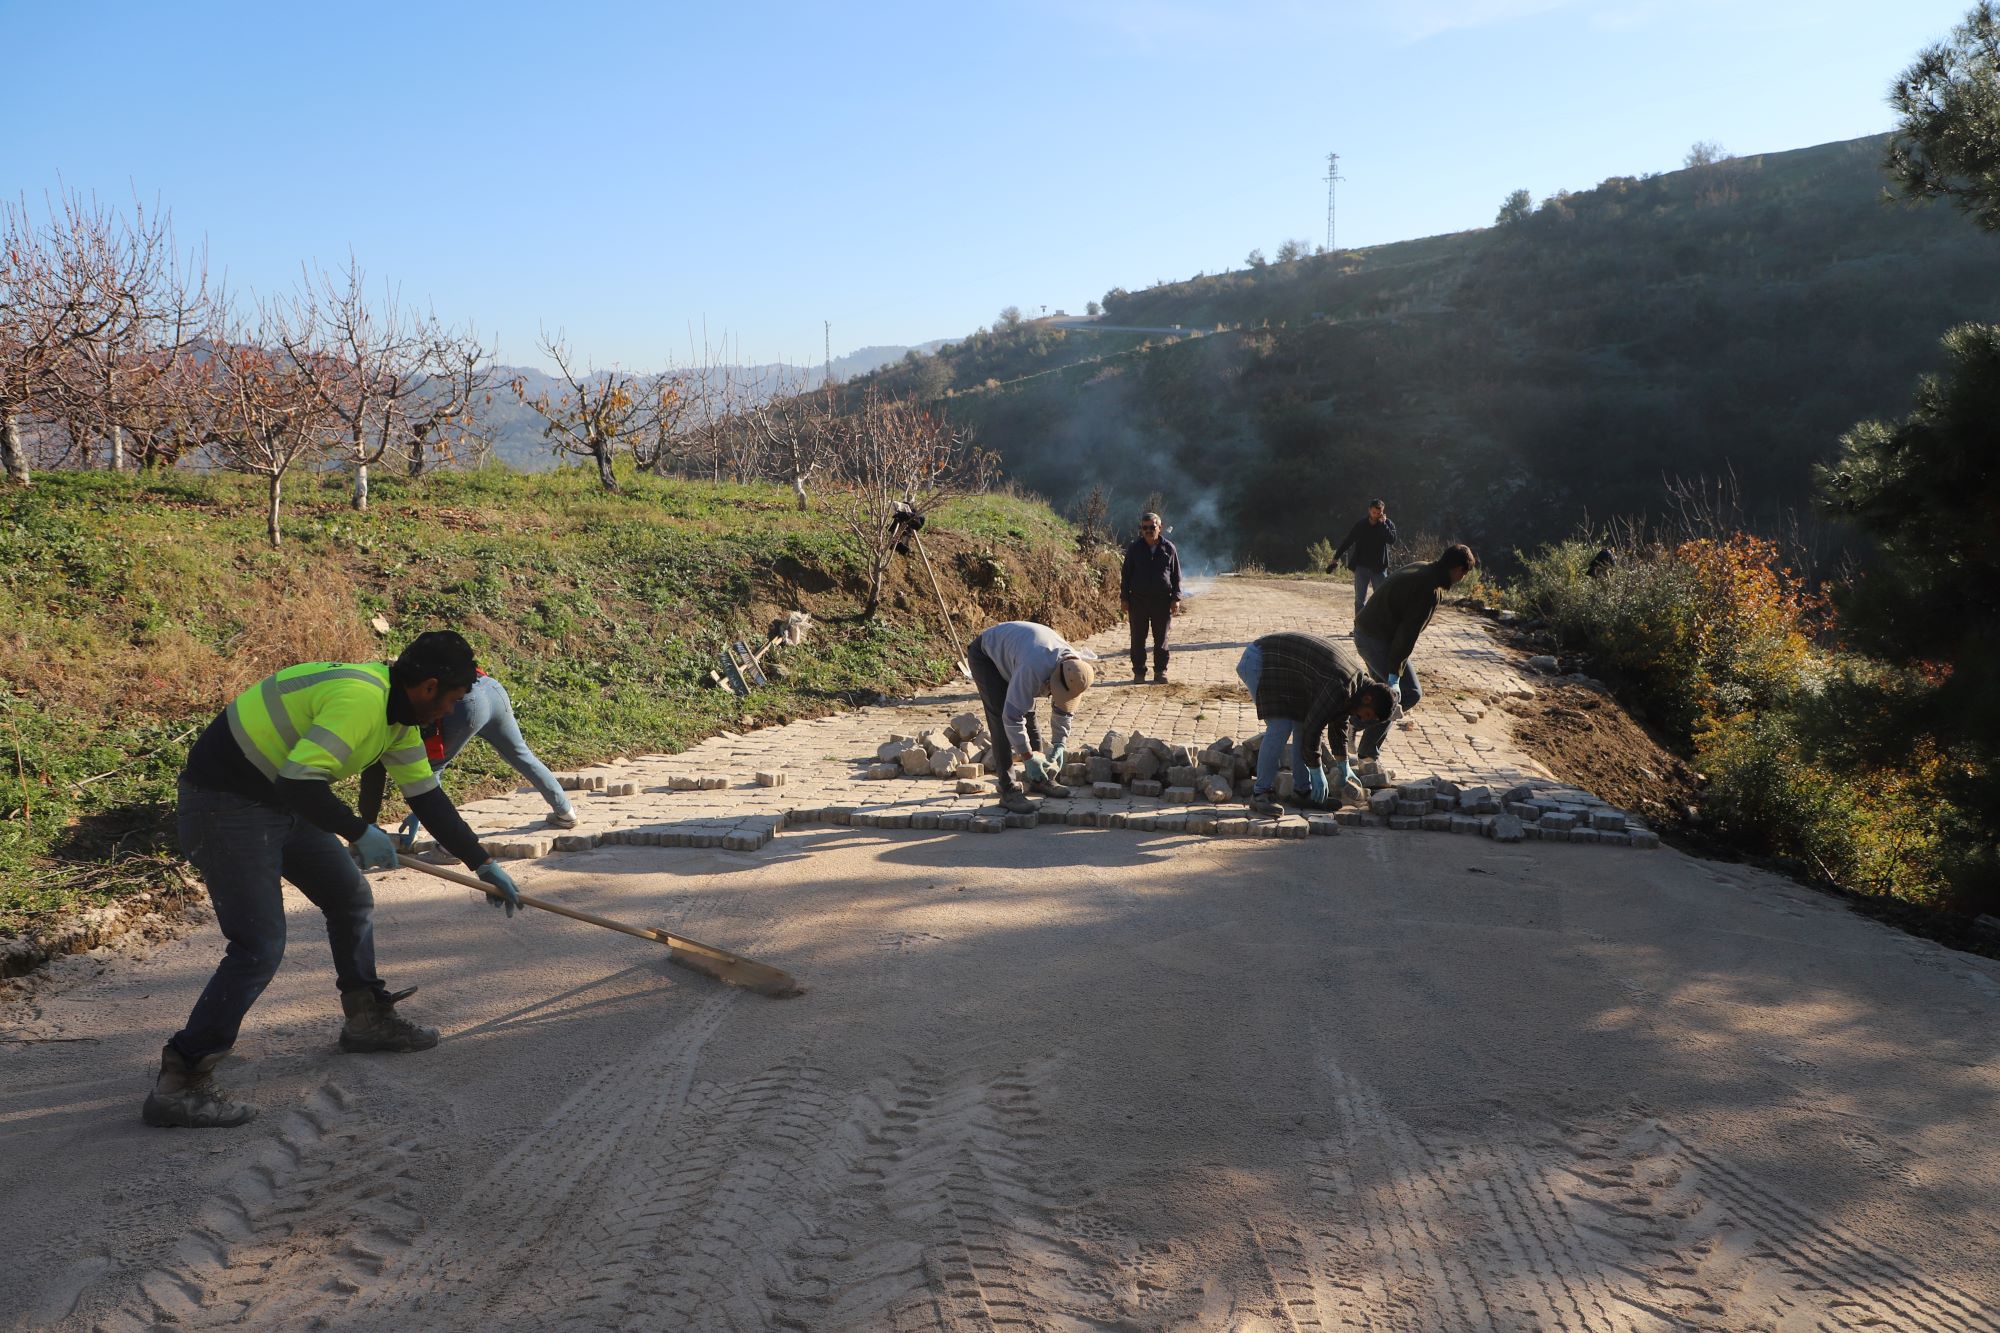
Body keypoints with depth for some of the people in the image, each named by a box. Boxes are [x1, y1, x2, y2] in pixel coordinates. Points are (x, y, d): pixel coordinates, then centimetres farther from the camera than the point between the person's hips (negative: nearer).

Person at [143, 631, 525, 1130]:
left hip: (284, 803, 10)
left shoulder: (398, 713, 6)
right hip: (226, 804, -10)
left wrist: (484, 864, 16)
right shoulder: (361, 697, -26)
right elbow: (299, 781, -33)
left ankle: (367, 1018, 33)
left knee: (351, 898, 16)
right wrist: (360, 832, -20)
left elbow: (428, 797, 14)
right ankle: (178, 1086, -6)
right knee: (259, 948, -13)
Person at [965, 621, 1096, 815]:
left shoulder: (1074, 669, -19)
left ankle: (1038, 779, 20)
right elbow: (1012, 716, -38)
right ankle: (1008, 790, -14)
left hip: (1010, 652, 7)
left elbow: (1064, 708, 0)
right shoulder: (1035, 670, -43)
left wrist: (1059, 745, -5)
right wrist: (1028, 758, -32)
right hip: (986, 655, -7)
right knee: (1001, 721, -16)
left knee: (1029, 715, 7)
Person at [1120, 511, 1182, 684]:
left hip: (1162, 600, 0)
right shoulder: (1134, 549, 3)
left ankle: (1160, 671, 15)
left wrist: (1176, 598, 0)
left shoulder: (1168, 548, 4)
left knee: (1161, 639, 5)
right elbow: (1126, 575, 6)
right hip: (1138, 600, 0)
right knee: (1138, 639, 2)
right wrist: (1124, 598, 0)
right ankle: (1139, 672, 10)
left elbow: (1176, 576, 7)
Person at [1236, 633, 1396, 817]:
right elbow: (1313, 727, -23)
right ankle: (1259, 794, -12)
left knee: (1301, 723, 7)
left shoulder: (1357, 677, 5)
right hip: (1259, 662, -10)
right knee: (1280, 727, -17)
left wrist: (1345, 767, 20)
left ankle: (1302, 790, 14)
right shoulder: (1340, 686, -27)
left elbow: (1339, 722, 17)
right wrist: (1317, 772, -12)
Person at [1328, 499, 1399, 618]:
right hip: (1362, 567, 1)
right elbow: (1347, 541, 6)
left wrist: (1383, 524, -20)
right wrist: (1336, 558, 3)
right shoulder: (1360, 525, 1)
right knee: (1360, 599, 2)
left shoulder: (1387, 524, -1)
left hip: (1379, 568, -1)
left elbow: (1392, 540, -19)